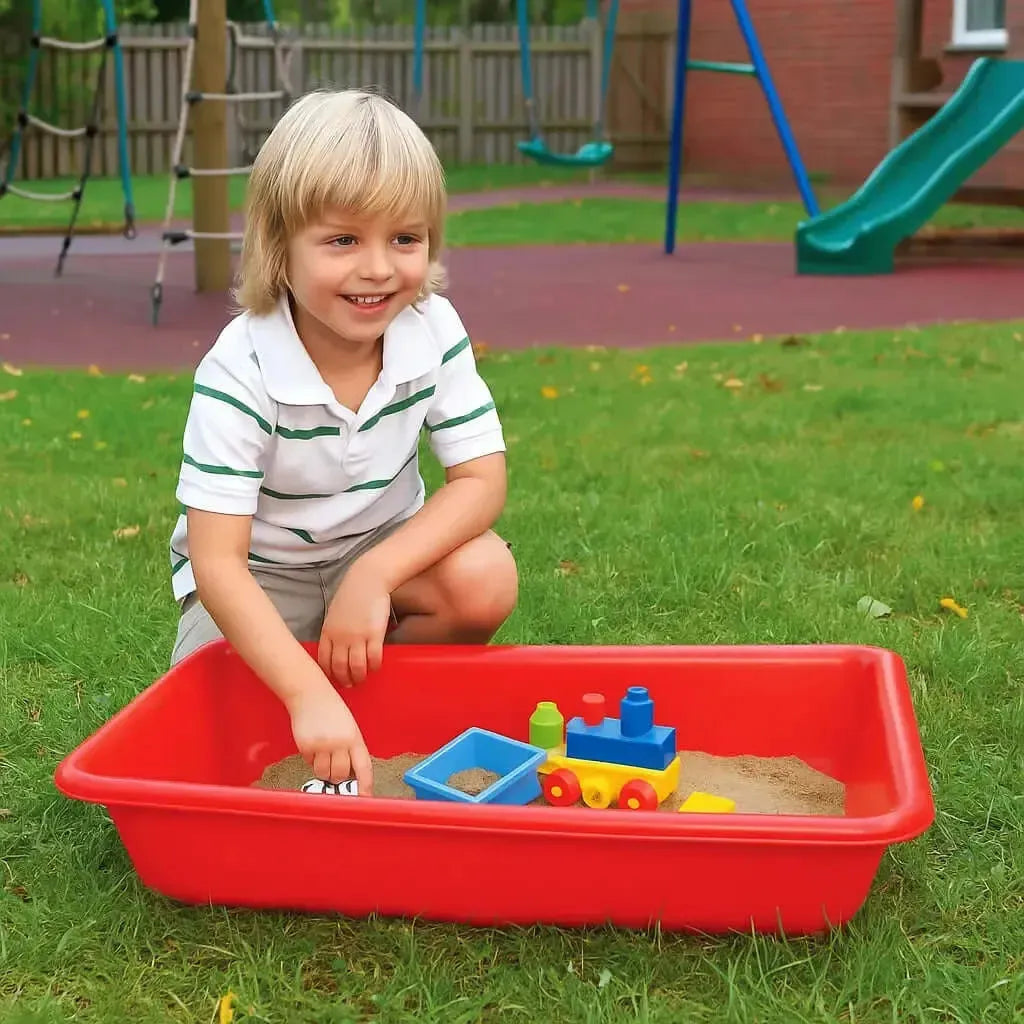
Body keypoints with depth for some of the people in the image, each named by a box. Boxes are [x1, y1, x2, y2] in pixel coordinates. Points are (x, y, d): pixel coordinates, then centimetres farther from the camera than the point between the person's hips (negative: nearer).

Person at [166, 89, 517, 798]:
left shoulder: (434, 331, -17)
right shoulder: (239, 372, -29)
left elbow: (482, 479, -16)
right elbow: (217, 559, -31)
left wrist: (374, 575, -32)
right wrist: (309, 693, -43)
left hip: (384, 548, 3)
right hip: (257, 573, -2)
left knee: (486, 578, -27)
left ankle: (372, 688, 0)